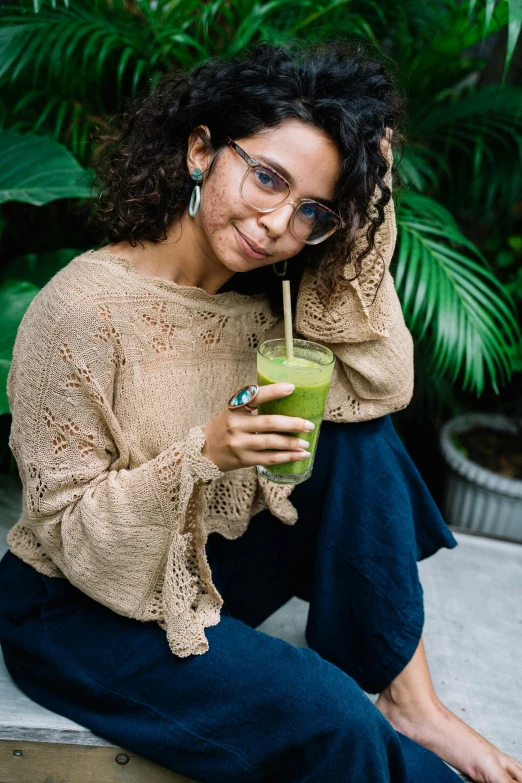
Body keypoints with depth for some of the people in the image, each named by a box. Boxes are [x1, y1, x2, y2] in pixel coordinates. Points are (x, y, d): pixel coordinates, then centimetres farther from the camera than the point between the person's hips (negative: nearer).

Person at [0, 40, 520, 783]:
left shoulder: (263, 296, -6)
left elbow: (381, 386, -18)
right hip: (78, 610, -5)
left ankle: (408, 701, -5)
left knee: (357, 439, -14)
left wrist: (359, 214, -21)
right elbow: (68, 528, -20)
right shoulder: (84, 307, -25)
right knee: (323, 712, -23)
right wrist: (204, 453, -36)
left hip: (213, 568, 6)